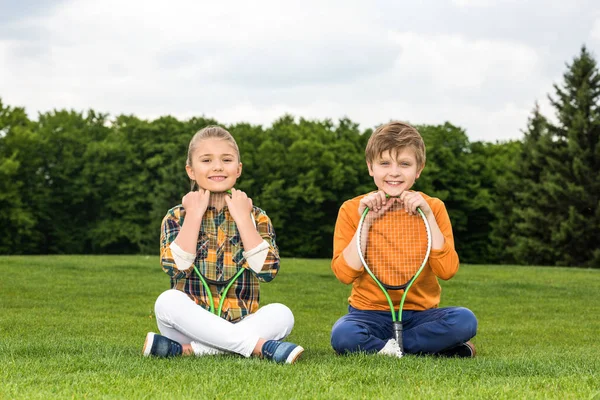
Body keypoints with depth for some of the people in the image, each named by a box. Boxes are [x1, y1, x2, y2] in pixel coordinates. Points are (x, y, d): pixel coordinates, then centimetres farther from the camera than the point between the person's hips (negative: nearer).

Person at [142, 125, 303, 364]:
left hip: (240, 324, 1)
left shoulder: (255, 217, 7)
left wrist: (242, 217, -8)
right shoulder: (177, 217, 6)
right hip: (192, 322, -1)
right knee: (168, 301, -31)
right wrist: (194, 215, -9)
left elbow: (267, 270, -11)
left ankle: (187, 349, -29)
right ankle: (259, 345, -34)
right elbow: (176, 268, -14)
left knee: (281, 314, -27)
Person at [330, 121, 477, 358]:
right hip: (370, 314, -1)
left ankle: (383, 348, -16)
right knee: (343, 335, -35)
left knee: (464, 320, -29)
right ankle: (439, 349, -22)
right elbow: (344, 274, -10)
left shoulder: (433, 208, 1)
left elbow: (447, 271, -10)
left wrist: (427, 215, -15)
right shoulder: (352, 210, 0)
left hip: (420, 314, 1)